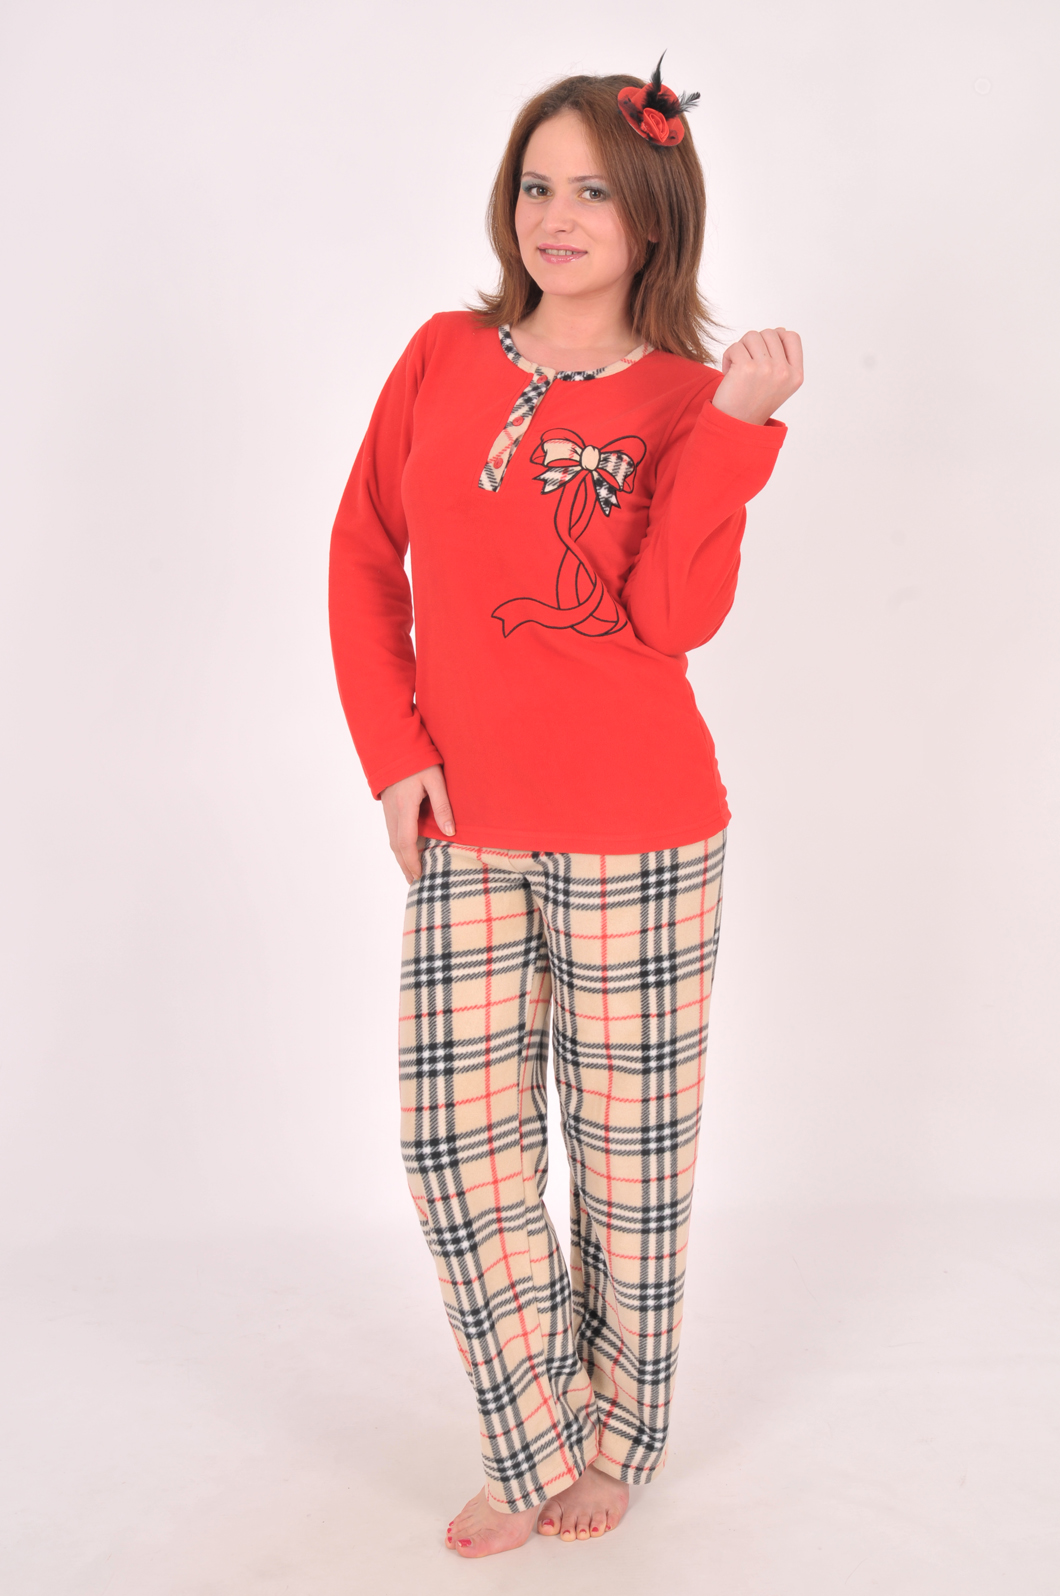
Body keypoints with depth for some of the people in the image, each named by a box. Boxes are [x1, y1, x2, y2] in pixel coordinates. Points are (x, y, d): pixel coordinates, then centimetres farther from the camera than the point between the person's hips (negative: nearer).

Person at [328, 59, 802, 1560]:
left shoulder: (687, 401, -1)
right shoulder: (444, 356, 8)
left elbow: (672, 616, -16)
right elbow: (362, 558, 9)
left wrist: (735, 423, -22)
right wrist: (393, 749, -1)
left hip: (636, 834, -3)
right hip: (460, 834, 3)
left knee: (628, 1144, 7)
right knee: (455, 1136, 3)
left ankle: (618, 1438, 29)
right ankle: (533, 1451, 22)